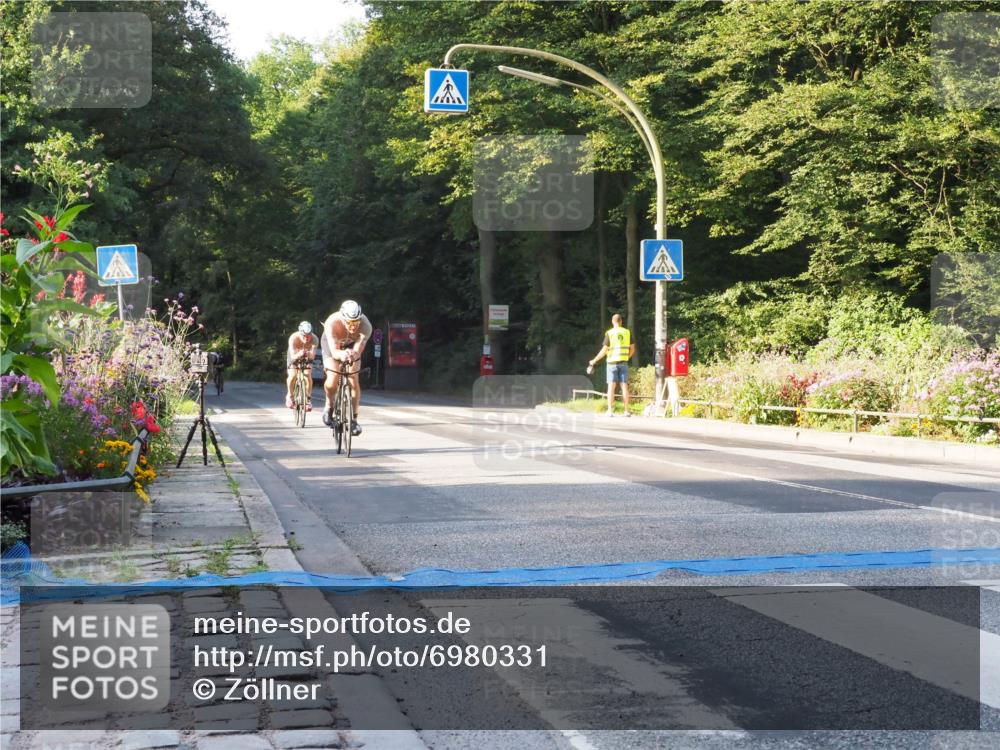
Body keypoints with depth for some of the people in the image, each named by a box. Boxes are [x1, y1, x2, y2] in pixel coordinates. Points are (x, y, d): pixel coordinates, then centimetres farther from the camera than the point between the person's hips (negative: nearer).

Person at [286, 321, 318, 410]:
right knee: (292, 375, -18)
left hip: (307, 357, 1)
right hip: (295, 355, -1)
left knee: (308, 375, -18)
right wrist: (299, 354, -61)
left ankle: (308, 398, -1)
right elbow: (293, 356, -40)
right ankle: (289, 395, 7)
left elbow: (312, 356, -39)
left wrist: (309, 354, -61)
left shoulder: (314, 339, -34)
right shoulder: (293, 338, -36)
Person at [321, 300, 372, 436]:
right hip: (332, 343, -1)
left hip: (352, 344, 1)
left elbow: (357, 351, -39)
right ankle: (329, 405, 12)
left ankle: (354, 419, 4)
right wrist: (342, 354, -67)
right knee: (332, 381, -19)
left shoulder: (365, 326, -37)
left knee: (353, 380, -10)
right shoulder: (332, 323, -40)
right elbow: (334, 351, -44)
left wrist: (352, 354, -63)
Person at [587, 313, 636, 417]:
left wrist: (594, 361, 1)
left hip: (612, 362, -2)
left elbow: (604, 350, -8)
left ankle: (610, 411, -5)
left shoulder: (609, 333, -5)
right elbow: (632, 349, 7)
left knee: (611, 387, -1)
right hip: (623, 363, 2)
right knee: (624, 386, 4)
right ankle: (626, 411, 3)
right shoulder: (627, 332, 4)